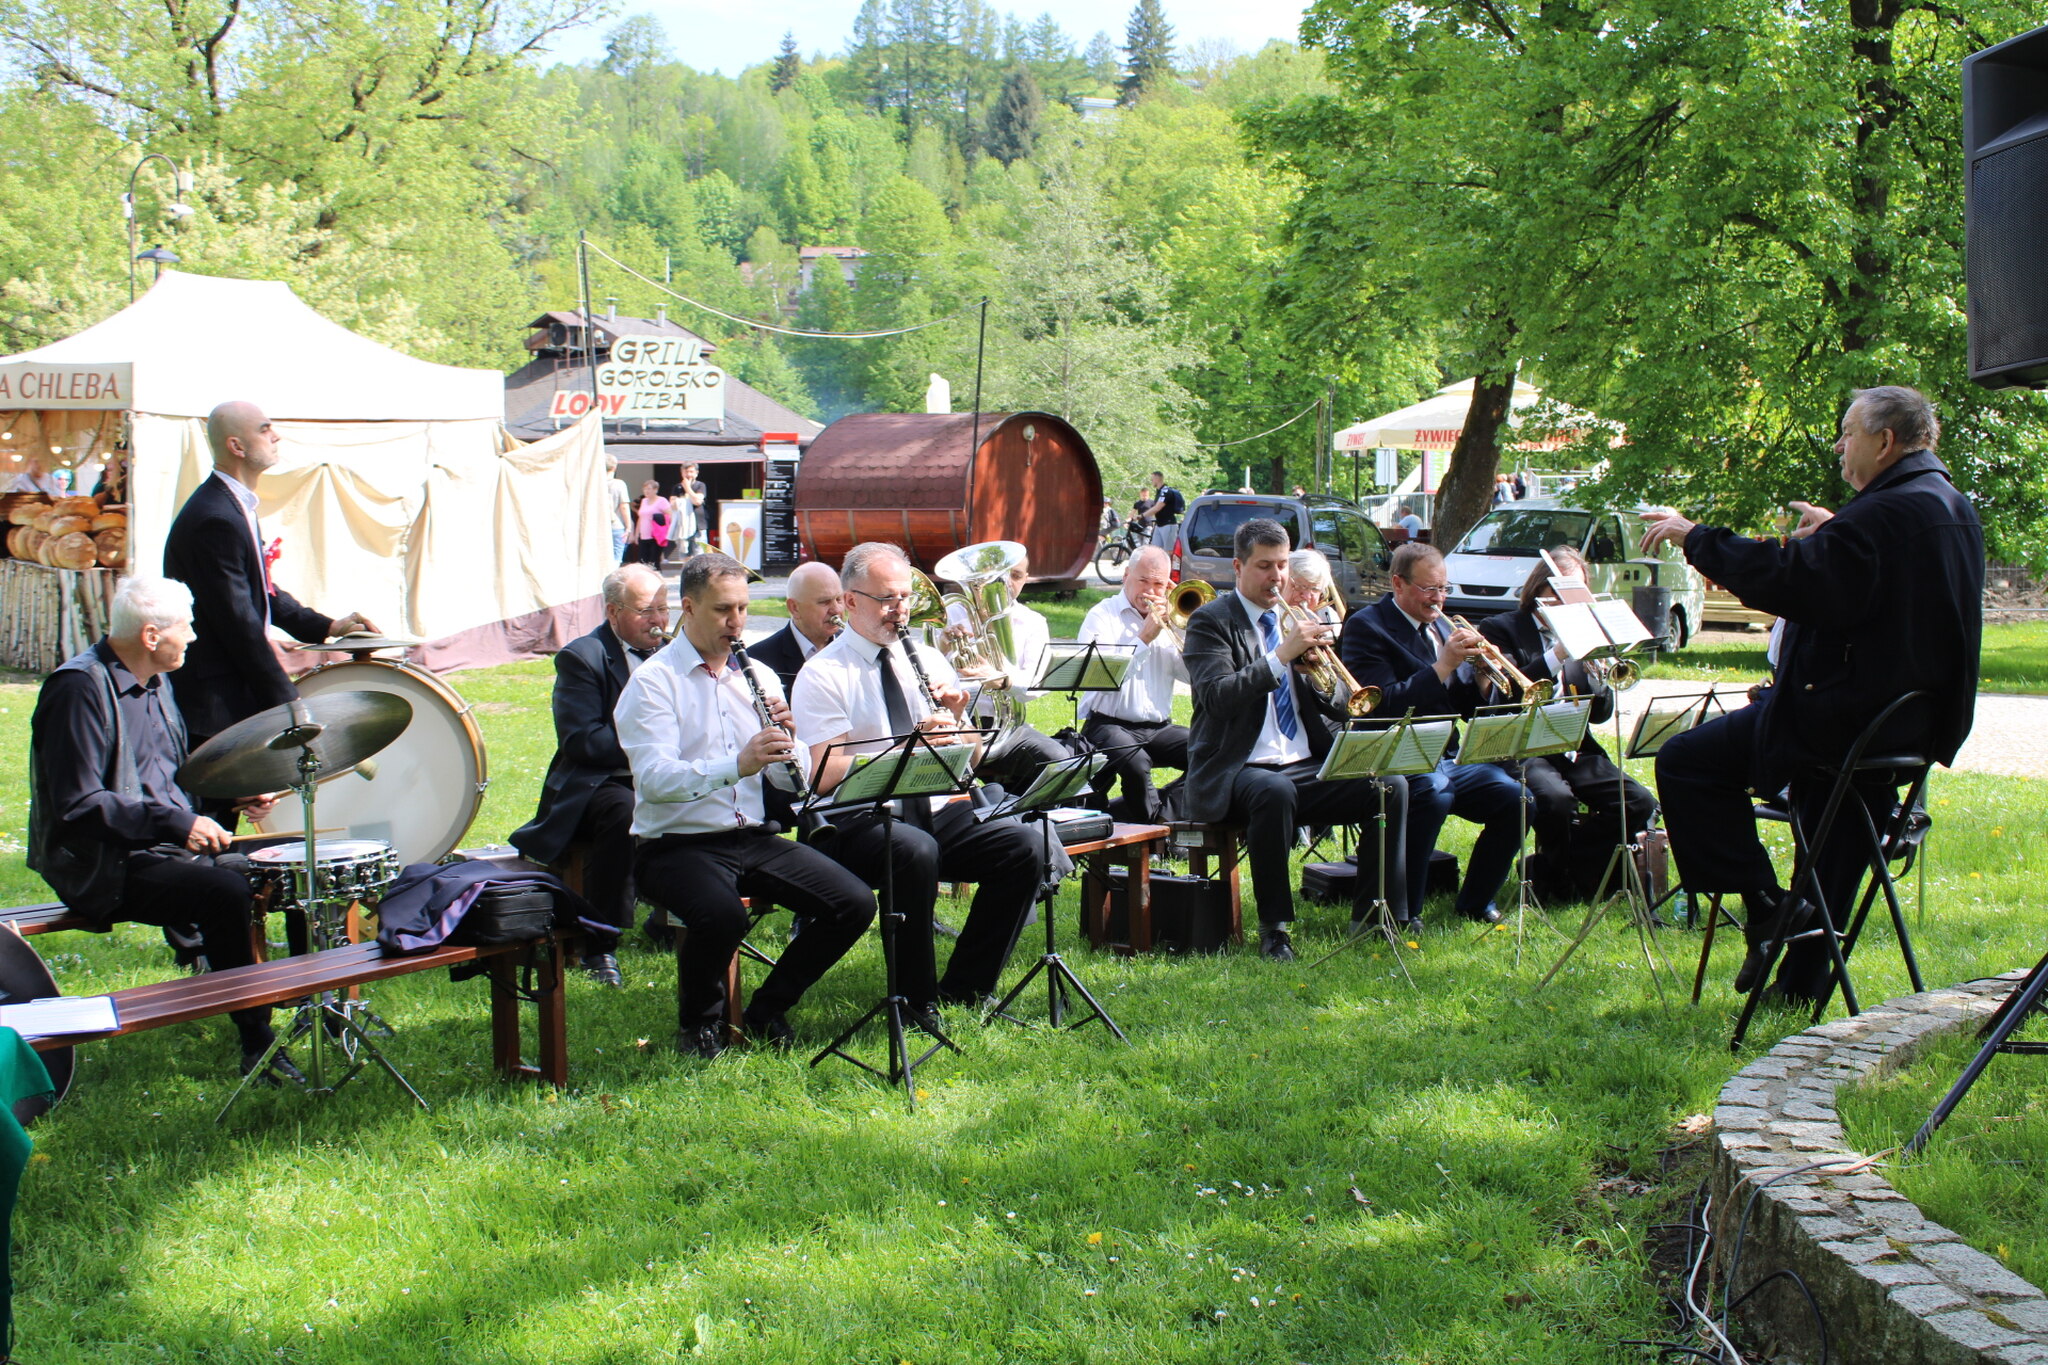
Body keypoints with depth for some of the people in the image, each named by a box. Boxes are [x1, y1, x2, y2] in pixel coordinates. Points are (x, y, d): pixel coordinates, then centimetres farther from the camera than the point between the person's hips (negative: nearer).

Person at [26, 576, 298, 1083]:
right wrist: (176, 823, -27)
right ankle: (257, 1047, -20)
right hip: (102, 866, -9)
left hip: (166, 847, 9)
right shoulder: (80, 689, -17)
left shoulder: (154, 683, 13)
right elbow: (77, 806, -24)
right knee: (225, 891, -29)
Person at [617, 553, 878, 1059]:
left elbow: (797, 780, 7)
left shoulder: (759, 676, 13)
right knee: (722, 917, -35)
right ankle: (701, 1021, -3)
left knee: (855, 904, -11)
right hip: (678, 844, -6)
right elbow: (654, 778, -21)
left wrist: (785, 736, -14)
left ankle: (767, 1009, 8)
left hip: (754, 839, 6)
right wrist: (737, 765, -34)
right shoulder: (653, 681, -5)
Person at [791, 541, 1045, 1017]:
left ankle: (963, 989, -7)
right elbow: (827, 775, -14)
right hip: (858, 822, -6)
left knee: (1023, 846, -19)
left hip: (936, 812, 6)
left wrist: (955, 718, -7)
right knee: (917, 852, -37)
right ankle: (916, 1001, -19)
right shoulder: (822, 676, -2)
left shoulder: (928, 661, 15)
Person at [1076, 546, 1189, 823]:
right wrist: (1145, 637, -16)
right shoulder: (1102, 616, 1)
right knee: (1136, 763, -36)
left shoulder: (1169, 618, 16)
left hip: (1159, 727, 5)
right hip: (1110, 725, -5)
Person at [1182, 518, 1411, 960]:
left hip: (1307, 768, 6)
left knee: (1391, 786, -15)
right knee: (1274, 791, -38)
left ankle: (1372, 915, -6)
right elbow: (1216, 698, -19)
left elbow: (1337, 708, 14)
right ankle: (1274, 927, -24)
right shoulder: (1211, 621, -1)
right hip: (1240, 770, -6)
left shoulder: (1296, 618, 16)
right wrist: (1281, 655, -24)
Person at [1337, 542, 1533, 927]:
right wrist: (1443, 665, -22)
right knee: (1434, 794, -37)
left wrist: (1480, 676, -4)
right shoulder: (1366, 626, -6)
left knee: (1514, 797, -15)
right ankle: (1402, 914, -23)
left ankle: (1476, 902, 4)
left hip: (1450, 758, 7)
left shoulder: (1441, 625, 17)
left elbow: (1463, 707, 18)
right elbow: (1384, 704, -18)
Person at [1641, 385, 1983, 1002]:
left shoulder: (1884, 515, -20)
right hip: (1919, 716, 10)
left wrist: (1696, 538, -17)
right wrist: (1834, 531, 31)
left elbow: (1783, 580, -27)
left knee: (1685, 764, -5)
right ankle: (1802, 987, 30)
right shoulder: (1955, 509, 10)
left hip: (1844, 716, -10)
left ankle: (1766, 904, -5)